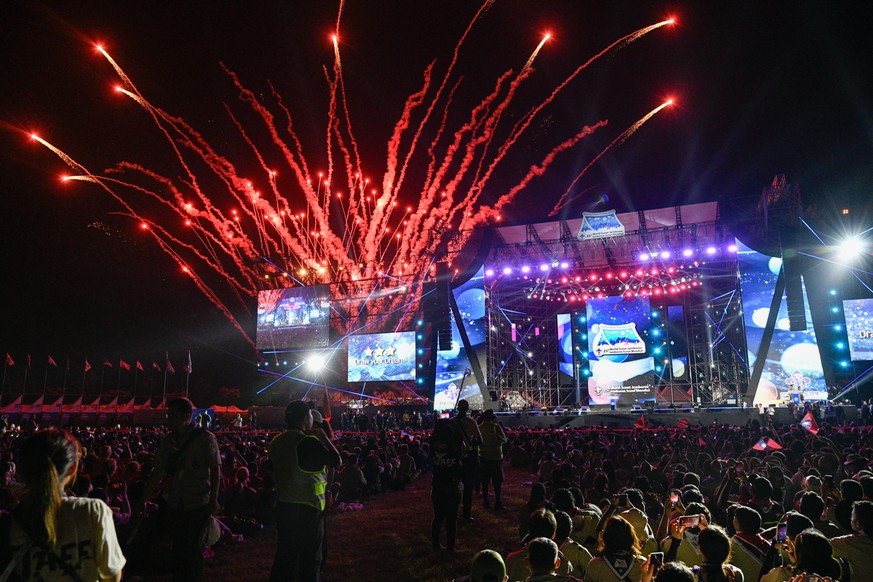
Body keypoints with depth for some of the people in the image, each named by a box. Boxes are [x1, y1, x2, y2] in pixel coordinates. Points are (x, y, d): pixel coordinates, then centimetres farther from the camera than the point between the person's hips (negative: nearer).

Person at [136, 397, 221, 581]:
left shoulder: (205, 438, -11)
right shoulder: (168, 441, 4)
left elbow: (215, 471, -12)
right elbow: (157, 473, 9)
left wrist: (213, 499, -18)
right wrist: (143, 500, 8)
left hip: (199, 503, -5)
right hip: (175, 502, 5)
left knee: (192, 547, 0)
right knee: (178, 547, 11)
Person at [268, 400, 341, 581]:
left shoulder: (276, 442, 4)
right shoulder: (308, 441, -19)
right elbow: (336, 460, -15)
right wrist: (323, 436, -5)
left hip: (283, 506, 7)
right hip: (307, 508, -7)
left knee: (285, 555, 17)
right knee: (310, 559, 6)